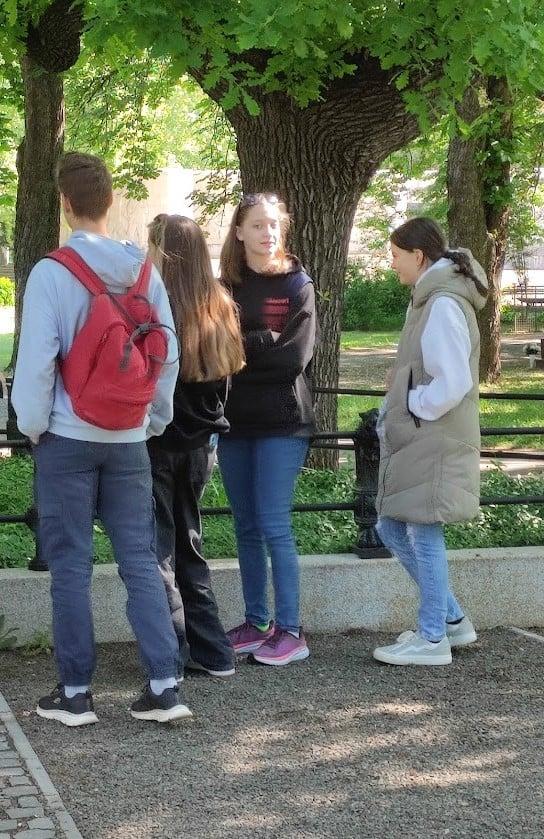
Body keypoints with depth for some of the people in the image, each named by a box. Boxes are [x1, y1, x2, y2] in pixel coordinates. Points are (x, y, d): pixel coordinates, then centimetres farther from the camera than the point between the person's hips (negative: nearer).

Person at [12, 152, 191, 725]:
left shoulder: (51, 273, -10)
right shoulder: (145, 273, 4)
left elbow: (36, 358, -12)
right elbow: (168, 354, 6)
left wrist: (31, 423, 2)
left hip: (68, 440, -4)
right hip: (128, 441, 4)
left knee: (70, 565, 4)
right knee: (140, 560, 7)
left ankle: (75, 693, 10)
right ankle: (164, 687, 3)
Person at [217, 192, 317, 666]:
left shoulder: (297, 286, -1)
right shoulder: (226, 287, 10)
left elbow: (294, 357, -11)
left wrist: (240, 346, -9)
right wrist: (263, 343, -12)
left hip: (282, 422, -4)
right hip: (235, 421, 5)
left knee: (274, 525, -7)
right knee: (246, 527, 9)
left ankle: (291, 632, -1)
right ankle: (256, 624, 19)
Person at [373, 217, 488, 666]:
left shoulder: (443, 305, -17)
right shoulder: (431, 299, 14)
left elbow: (453, 382, -23)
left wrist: (411, 409, -11)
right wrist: (393, 417, 11)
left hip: (434, 442, -10)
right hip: (413, 441, 10)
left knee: (424, 534, -2)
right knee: (393, 529, 14)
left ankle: (433, 638, 10)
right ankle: (452, 619, 24)